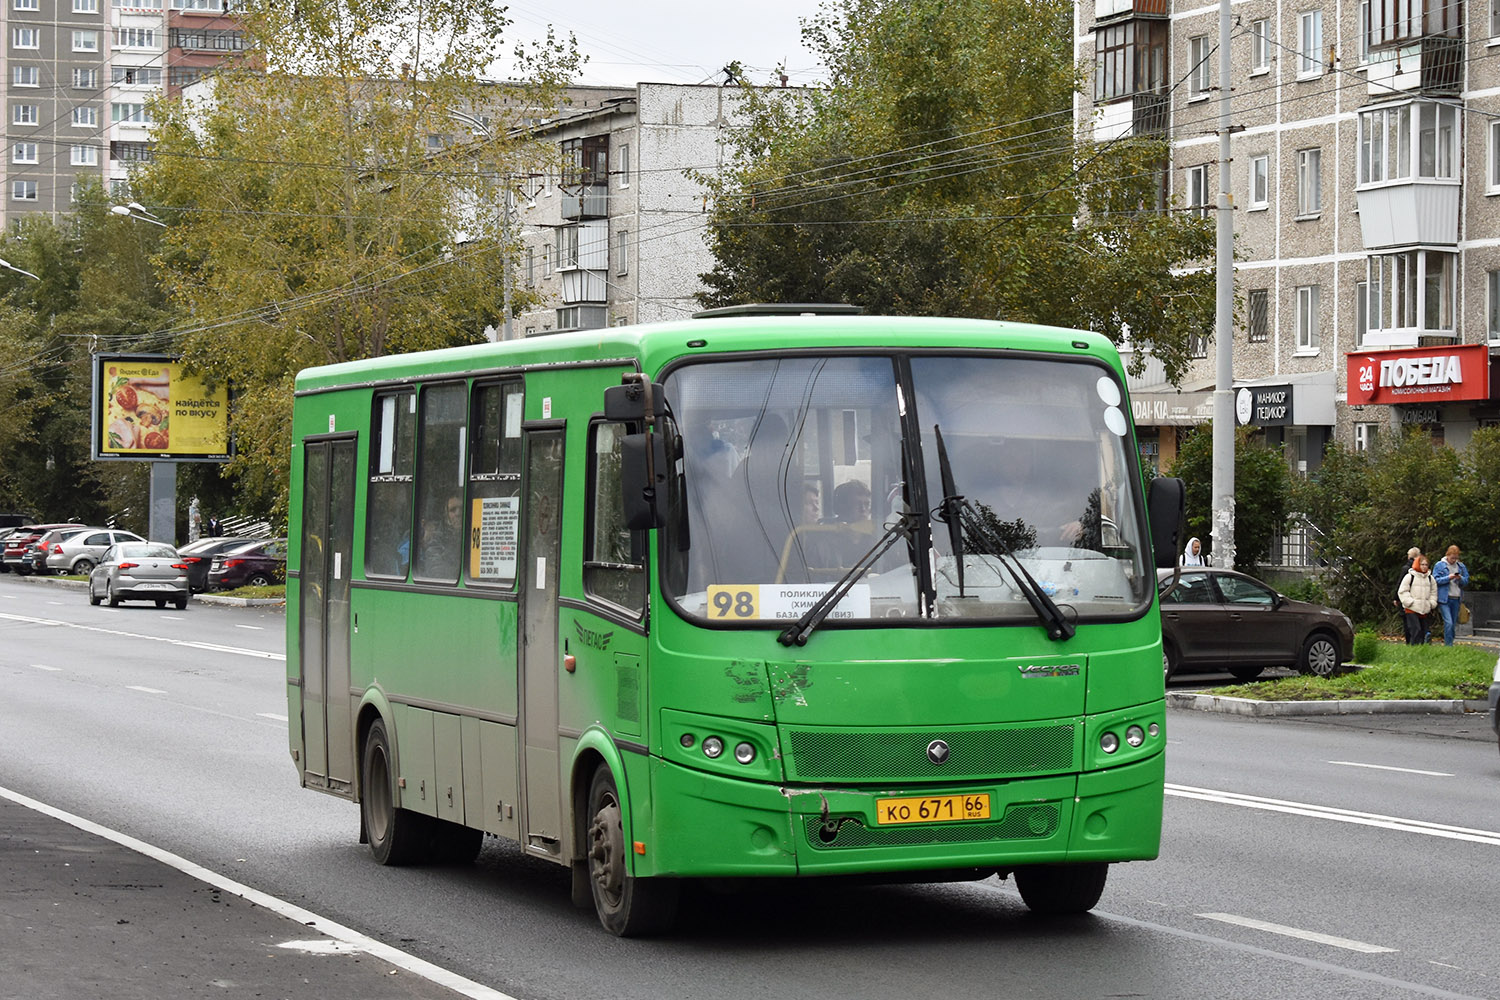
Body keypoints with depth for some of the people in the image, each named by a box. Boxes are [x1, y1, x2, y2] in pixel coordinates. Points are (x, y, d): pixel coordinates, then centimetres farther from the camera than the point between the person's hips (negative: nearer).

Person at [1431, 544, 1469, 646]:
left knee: (1453, 624, 8)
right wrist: (1448, 578, -18)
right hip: (1444, 599, -5)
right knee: (1448, 623, -15)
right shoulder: (1440, 565, 0)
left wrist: (1461, 579, -11)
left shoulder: (1461, 566, 11)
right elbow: (1435, 580, -7)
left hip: (1456, 599, 5)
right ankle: (1448, 645, -12)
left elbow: (1466, 581, 11)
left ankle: (1449, 644, 18)